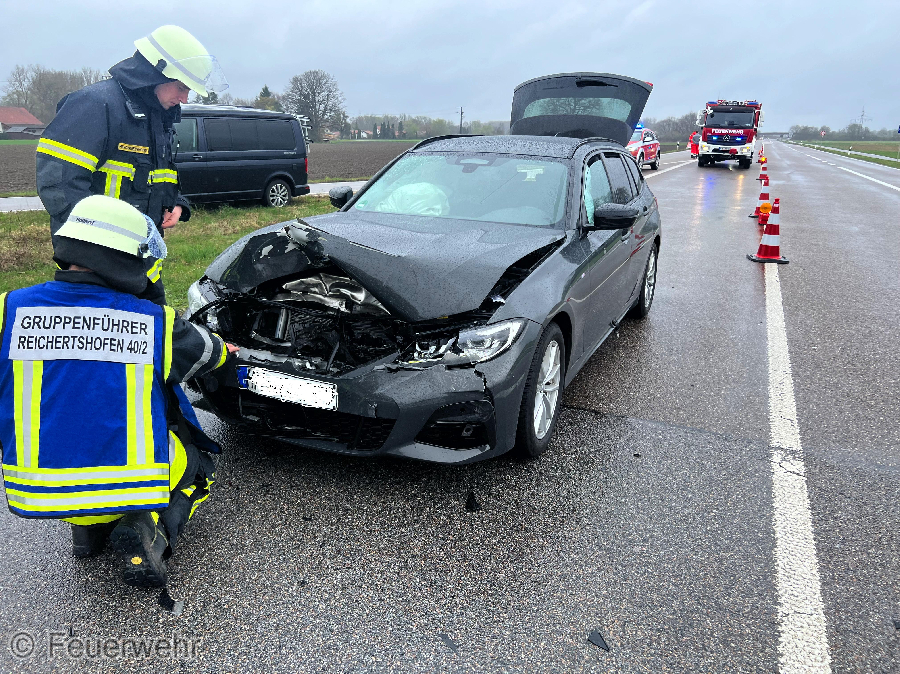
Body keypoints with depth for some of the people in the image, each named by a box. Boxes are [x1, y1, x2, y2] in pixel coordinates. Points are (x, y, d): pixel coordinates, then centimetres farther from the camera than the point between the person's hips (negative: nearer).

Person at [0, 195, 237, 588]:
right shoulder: (158, 324, -10)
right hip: (130, 486, -3)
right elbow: (207, 352, 10)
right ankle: (149, 528, -2)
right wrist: (224, 349, 36)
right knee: (200, 461, 27)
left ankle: (87, 527, 16)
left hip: (38, 491, 4)